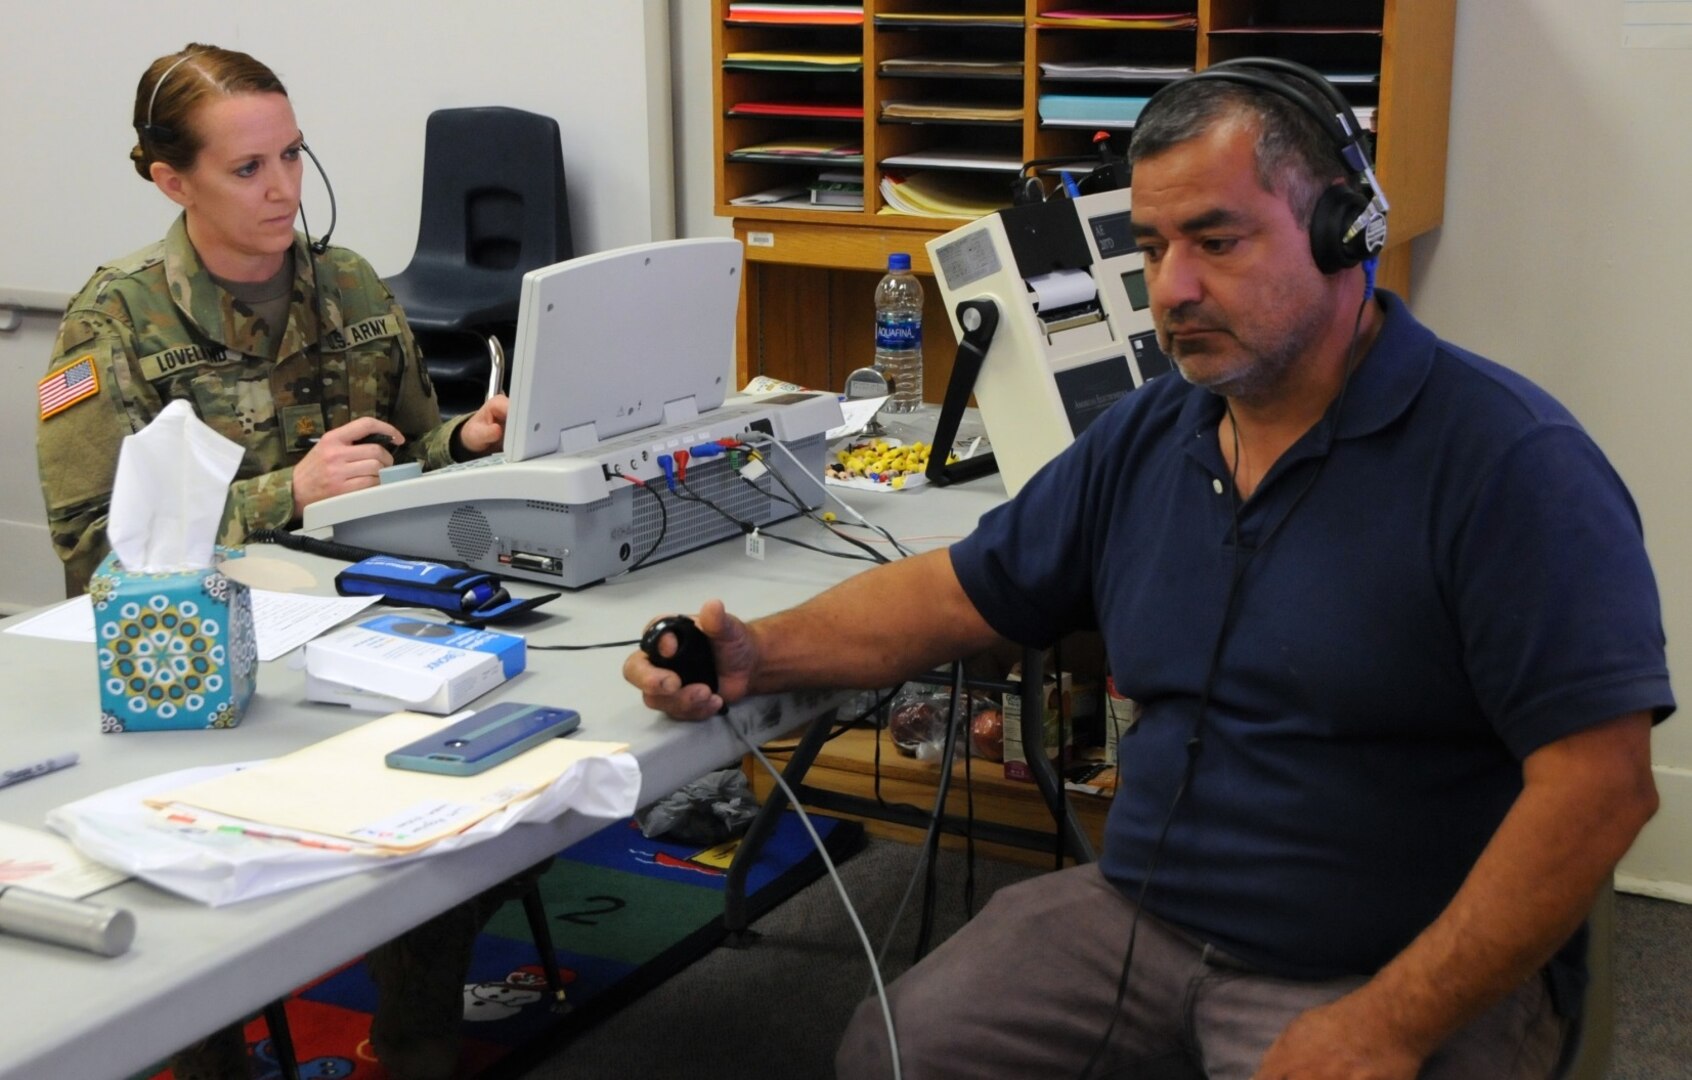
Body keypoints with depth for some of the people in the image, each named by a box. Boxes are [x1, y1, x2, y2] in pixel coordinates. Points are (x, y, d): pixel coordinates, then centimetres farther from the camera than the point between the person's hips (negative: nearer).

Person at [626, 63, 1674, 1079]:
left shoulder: (1507, 460, -15)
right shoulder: (1144, 438, 7)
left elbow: (1600, 785, -20)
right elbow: (959, 593, 14)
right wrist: (759, 655, -3)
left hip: (1414, 975, -5)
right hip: (1137, 917, 5)